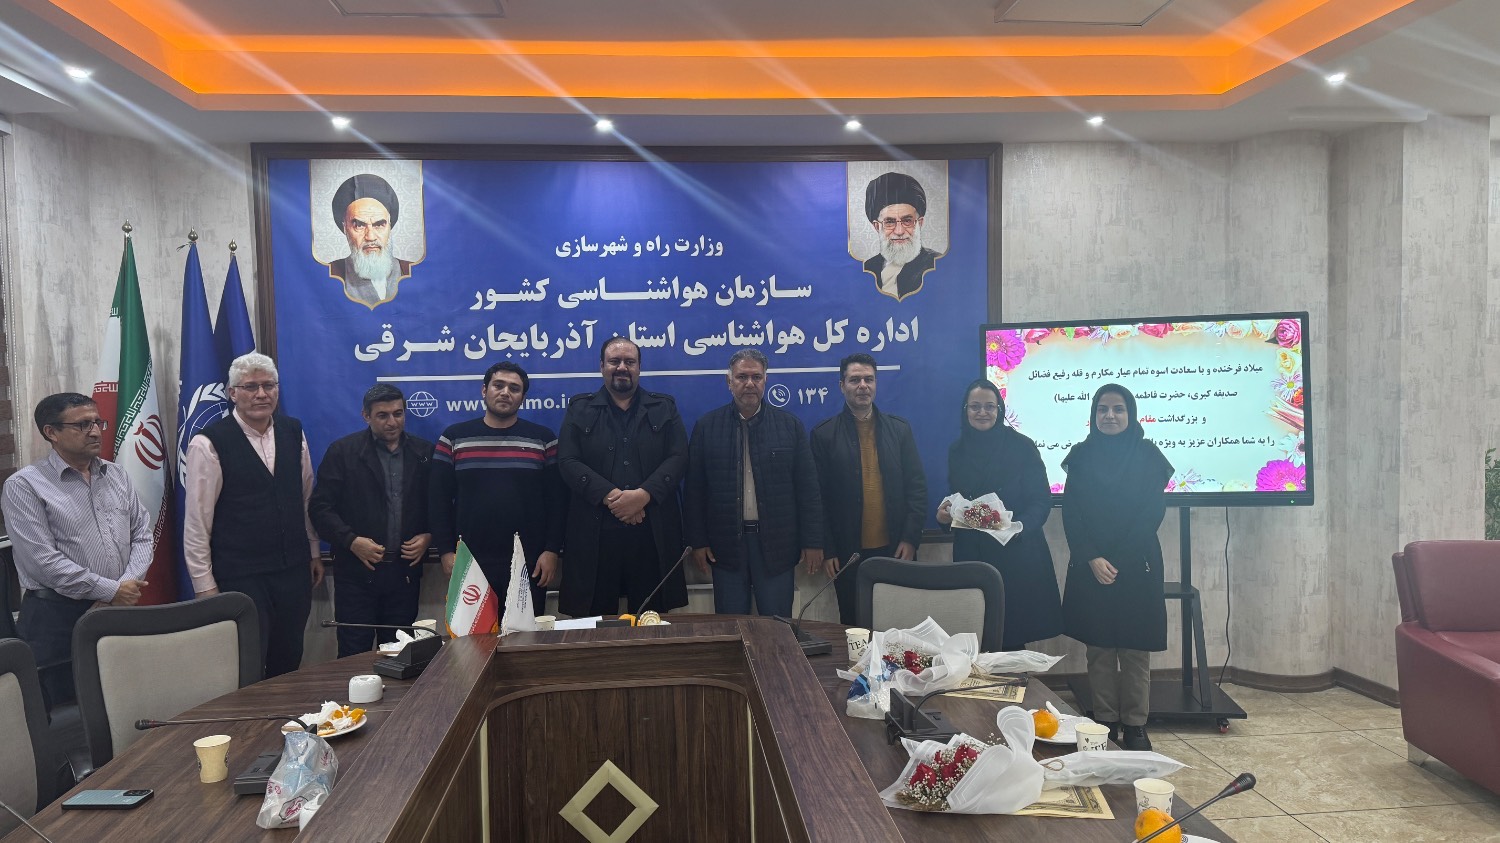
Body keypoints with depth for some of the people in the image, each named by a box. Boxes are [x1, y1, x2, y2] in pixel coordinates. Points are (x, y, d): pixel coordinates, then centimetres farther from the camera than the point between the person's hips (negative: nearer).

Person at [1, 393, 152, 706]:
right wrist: (111, 591, -15)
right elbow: (42, 560, -15)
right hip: (57, 619, -4)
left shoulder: (117, 475, 10)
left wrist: (128, 588, -9)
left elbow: (142, 535, 8)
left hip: (120, 611, 5)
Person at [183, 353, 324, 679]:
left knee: (288, 665, 15)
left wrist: (314, 552, 17)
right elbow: (196, 522, -8)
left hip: (294, 571, 5)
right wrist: (205, 585, -7)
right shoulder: (209, 444, -10)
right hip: (240, 578, -5)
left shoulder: (293, 432, 6)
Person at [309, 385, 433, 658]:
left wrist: (428, 536, -6)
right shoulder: (342, 451, 0)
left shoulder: (424, 452, 7)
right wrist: (351, 540, -15)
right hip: (357, 571, -2)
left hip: (405, 571, 2)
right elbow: (320, 507, -3)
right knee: (353, 655, 2)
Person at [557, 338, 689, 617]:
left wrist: (643, 494, -15)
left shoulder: (664, 408, 13)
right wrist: (611, 496, -13)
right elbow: (568, 462, 0)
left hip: (653, 532, 1)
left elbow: (678, 458, 1)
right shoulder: (579, 409, 12)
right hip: (595, 533, 0)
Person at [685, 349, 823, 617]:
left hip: (777, 545, 0)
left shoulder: (790, 425, 3)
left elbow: (808, 487, 2)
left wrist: (813, 542, -1)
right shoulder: (707, 427, 3)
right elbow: (695, 490, 4)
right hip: (726, 546, 0)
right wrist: (698, 542, 1)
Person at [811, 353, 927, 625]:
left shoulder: (900, 429, 7)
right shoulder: (824, 434, 0)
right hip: (848, 552, -2)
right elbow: (818, 497, -1)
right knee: (854, 625, 6)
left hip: (896, 550, 2)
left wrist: (910, 539, -2)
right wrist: (827, 551, -5)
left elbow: (917, 487, 6)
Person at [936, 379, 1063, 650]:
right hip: (970, 554, 3)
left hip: (1017, 555, -3)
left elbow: (1042, 501, -4)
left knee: (1013, 635, -4)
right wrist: (945, 514, -4)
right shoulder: (957, 450, 10)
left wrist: (1019, 526, -21)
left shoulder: (1021, 446, -3)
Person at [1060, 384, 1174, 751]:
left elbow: (1152, 513, -3)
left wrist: (1116, 560, -11)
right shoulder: (1082, 456, 7)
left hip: (1136, 566, -1)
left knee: (1135, 648, 1)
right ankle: (1104, 722, 11)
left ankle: (1135, 726, 8)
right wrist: (1092, 559, -11)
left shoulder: (1147, 455, 3)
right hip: (1090, 566, 1)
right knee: (1099, 647, 3)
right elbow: (1071, 513, 2)